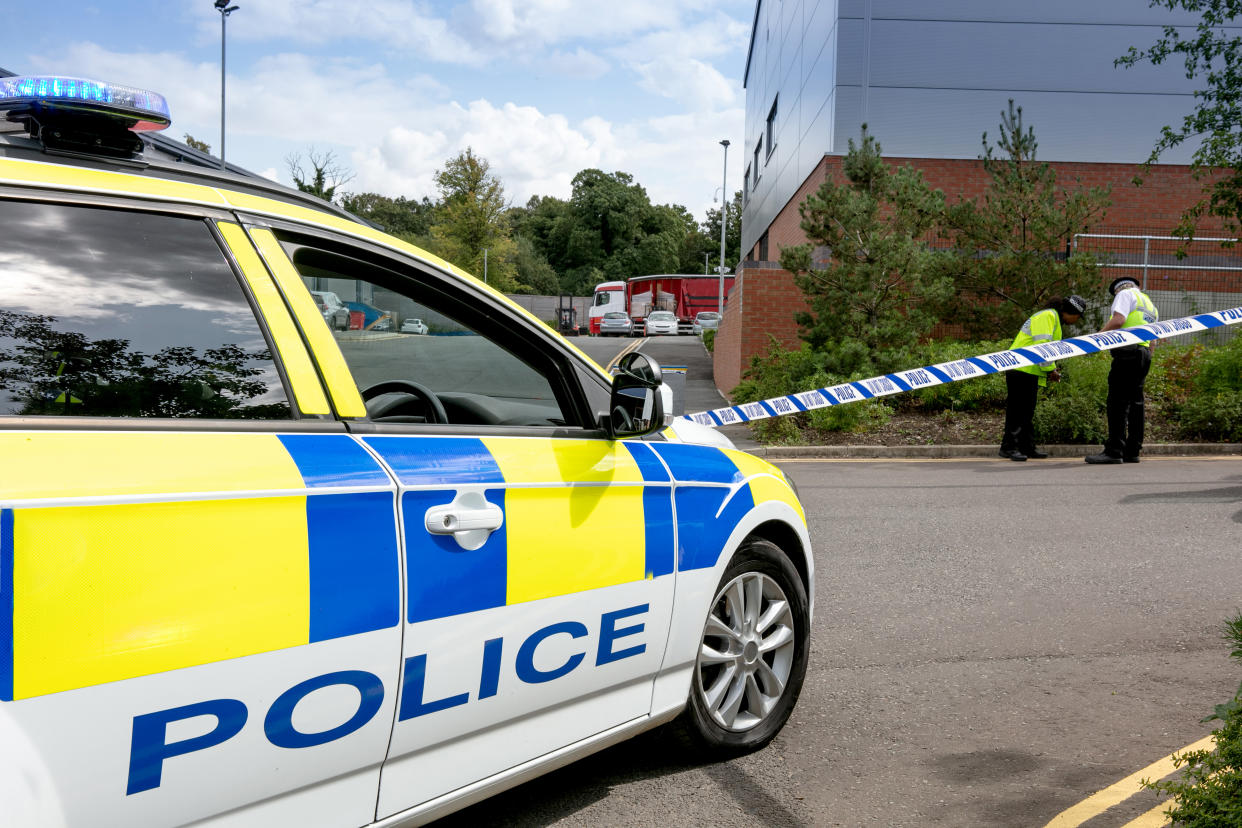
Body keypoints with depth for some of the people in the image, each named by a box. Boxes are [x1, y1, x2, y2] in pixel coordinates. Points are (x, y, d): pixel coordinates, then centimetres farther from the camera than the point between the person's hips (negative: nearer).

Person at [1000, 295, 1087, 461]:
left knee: (1027, 411, 12)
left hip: (1031, 372, 11)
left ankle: (1027, 447, 17)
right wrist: (1050, 369, -15)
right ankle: (1008, 447, -8)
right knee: (1017, 410, -10)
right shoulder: (1047, 316, -11)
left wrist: (1051, 369, 12)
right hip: (1021, 369, -11)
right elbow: (1041, 344, -21)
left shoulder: (1055, 320, 23)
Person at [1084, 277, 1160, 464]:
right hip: (1145, 354, 9)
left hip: (1128, 352, -9)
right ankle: (1132, 451, 9)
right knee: (1135, 402, 9)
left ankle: (1114, 450, -15)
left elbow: (1118, 319, -14)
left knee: (1118, 402, -11)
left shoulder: (1126, 294, 5)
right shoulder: (1150, 304, 31)